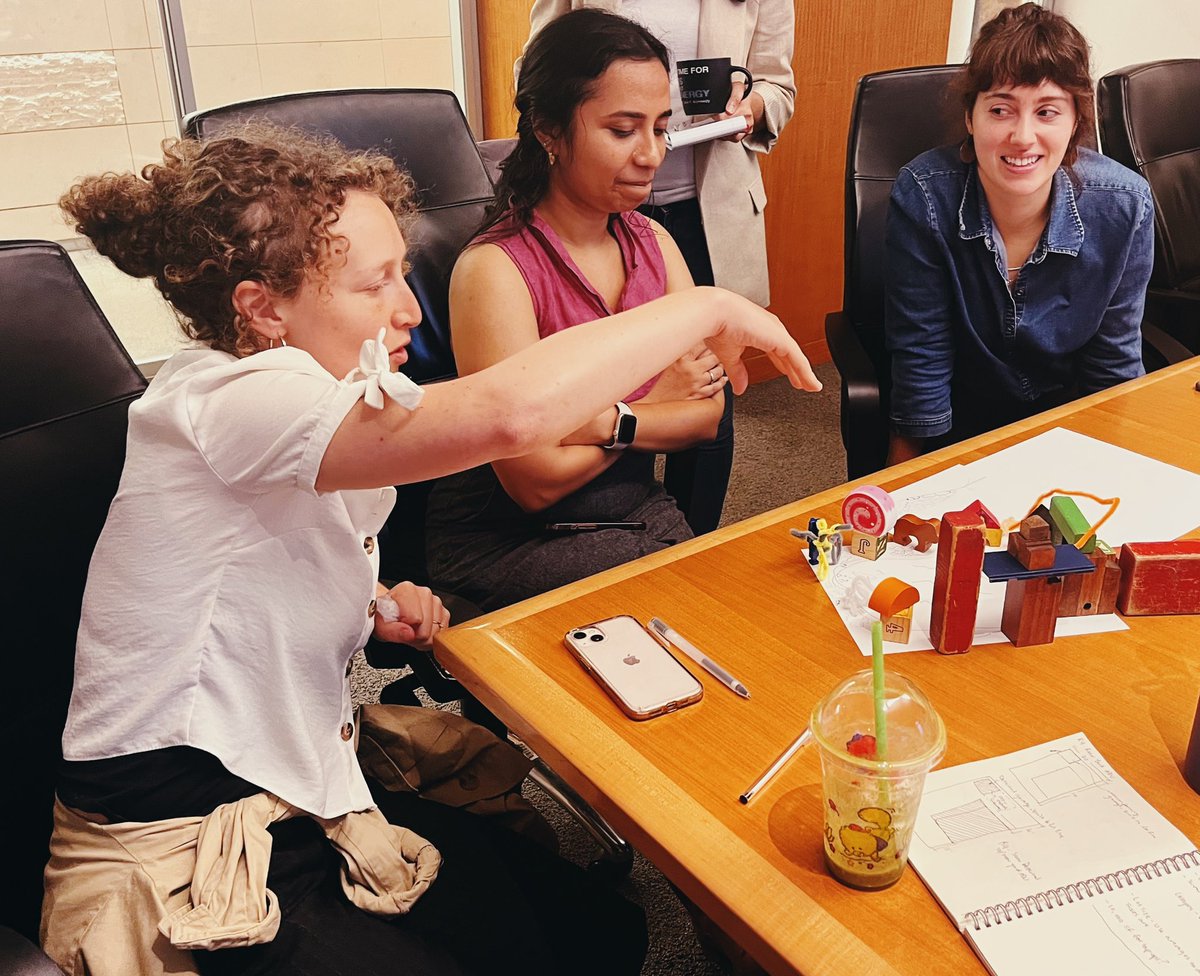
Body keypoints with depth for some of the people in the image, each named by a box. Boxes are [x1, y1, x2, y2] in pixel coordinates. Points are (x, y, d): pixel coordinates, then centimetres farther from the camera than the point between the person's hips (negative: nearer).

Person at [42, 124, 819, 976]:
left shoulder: (284, 399, 3)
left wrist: (374, 608, 0)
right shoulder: (225, 408, -27)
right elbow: (511, 412, -44)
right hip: (185, 867, -8)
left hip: (295, 794, 8)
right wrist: (707, 308, -29)